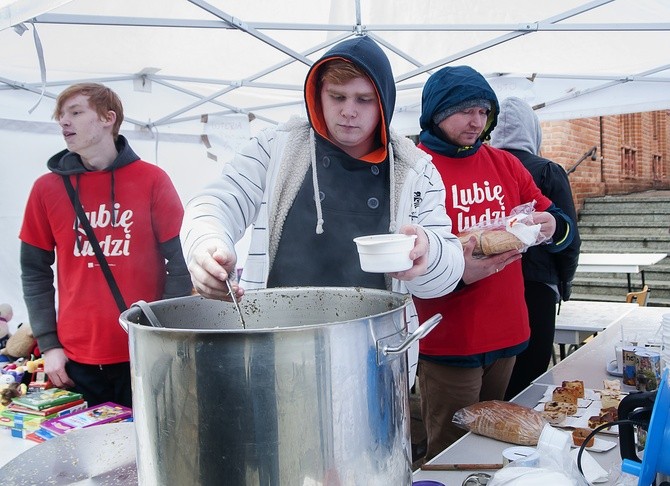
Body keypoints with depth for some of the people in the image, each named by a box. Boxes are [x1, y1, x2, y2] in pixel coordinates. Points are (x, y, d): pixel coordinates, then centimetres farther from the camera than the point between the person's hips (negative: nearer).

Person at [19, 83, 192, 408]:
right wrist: (48, 343, 1)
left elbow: (179, 262, -3)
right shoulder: (47, 189, 4)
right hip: (75, 359, 2)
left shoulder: (152, 180, -2)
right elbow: (34, 272, 8)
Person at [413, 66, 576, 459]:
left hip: (507, 338, 6)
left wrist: (552, 227, -10)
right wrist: (456, 274, -27)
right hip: (448, 344, -5)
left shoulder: (505, 165, 11)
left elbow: (561, 228, 14)